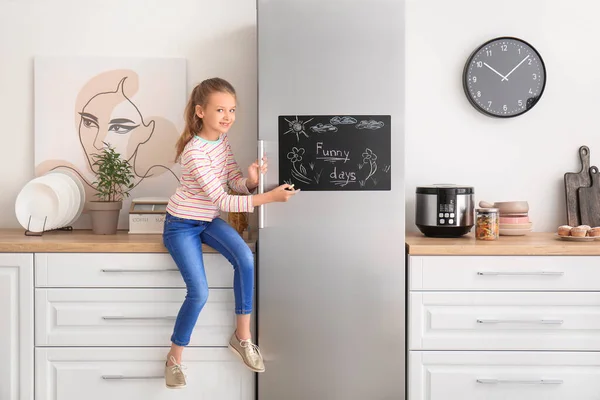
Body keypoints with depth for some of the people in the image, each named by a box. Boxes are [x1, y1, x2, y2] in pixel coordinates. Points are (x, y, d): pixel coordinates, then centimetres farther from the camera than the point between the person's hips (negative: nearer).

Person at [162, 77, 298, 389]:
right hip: (181, 226, -6)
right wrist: (270, 197, -35)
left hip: (208, 220, 6)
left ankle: (242, 336, -3)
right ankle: (174, 359, 10)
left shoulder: (222, 138, -4)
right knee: (199, 292, -14)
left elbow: (235, 183, -4)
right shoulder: (195, 152, -28)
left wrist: (251, 180, -29)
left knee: (245, 258, -19)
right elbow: (222, 199, -30)